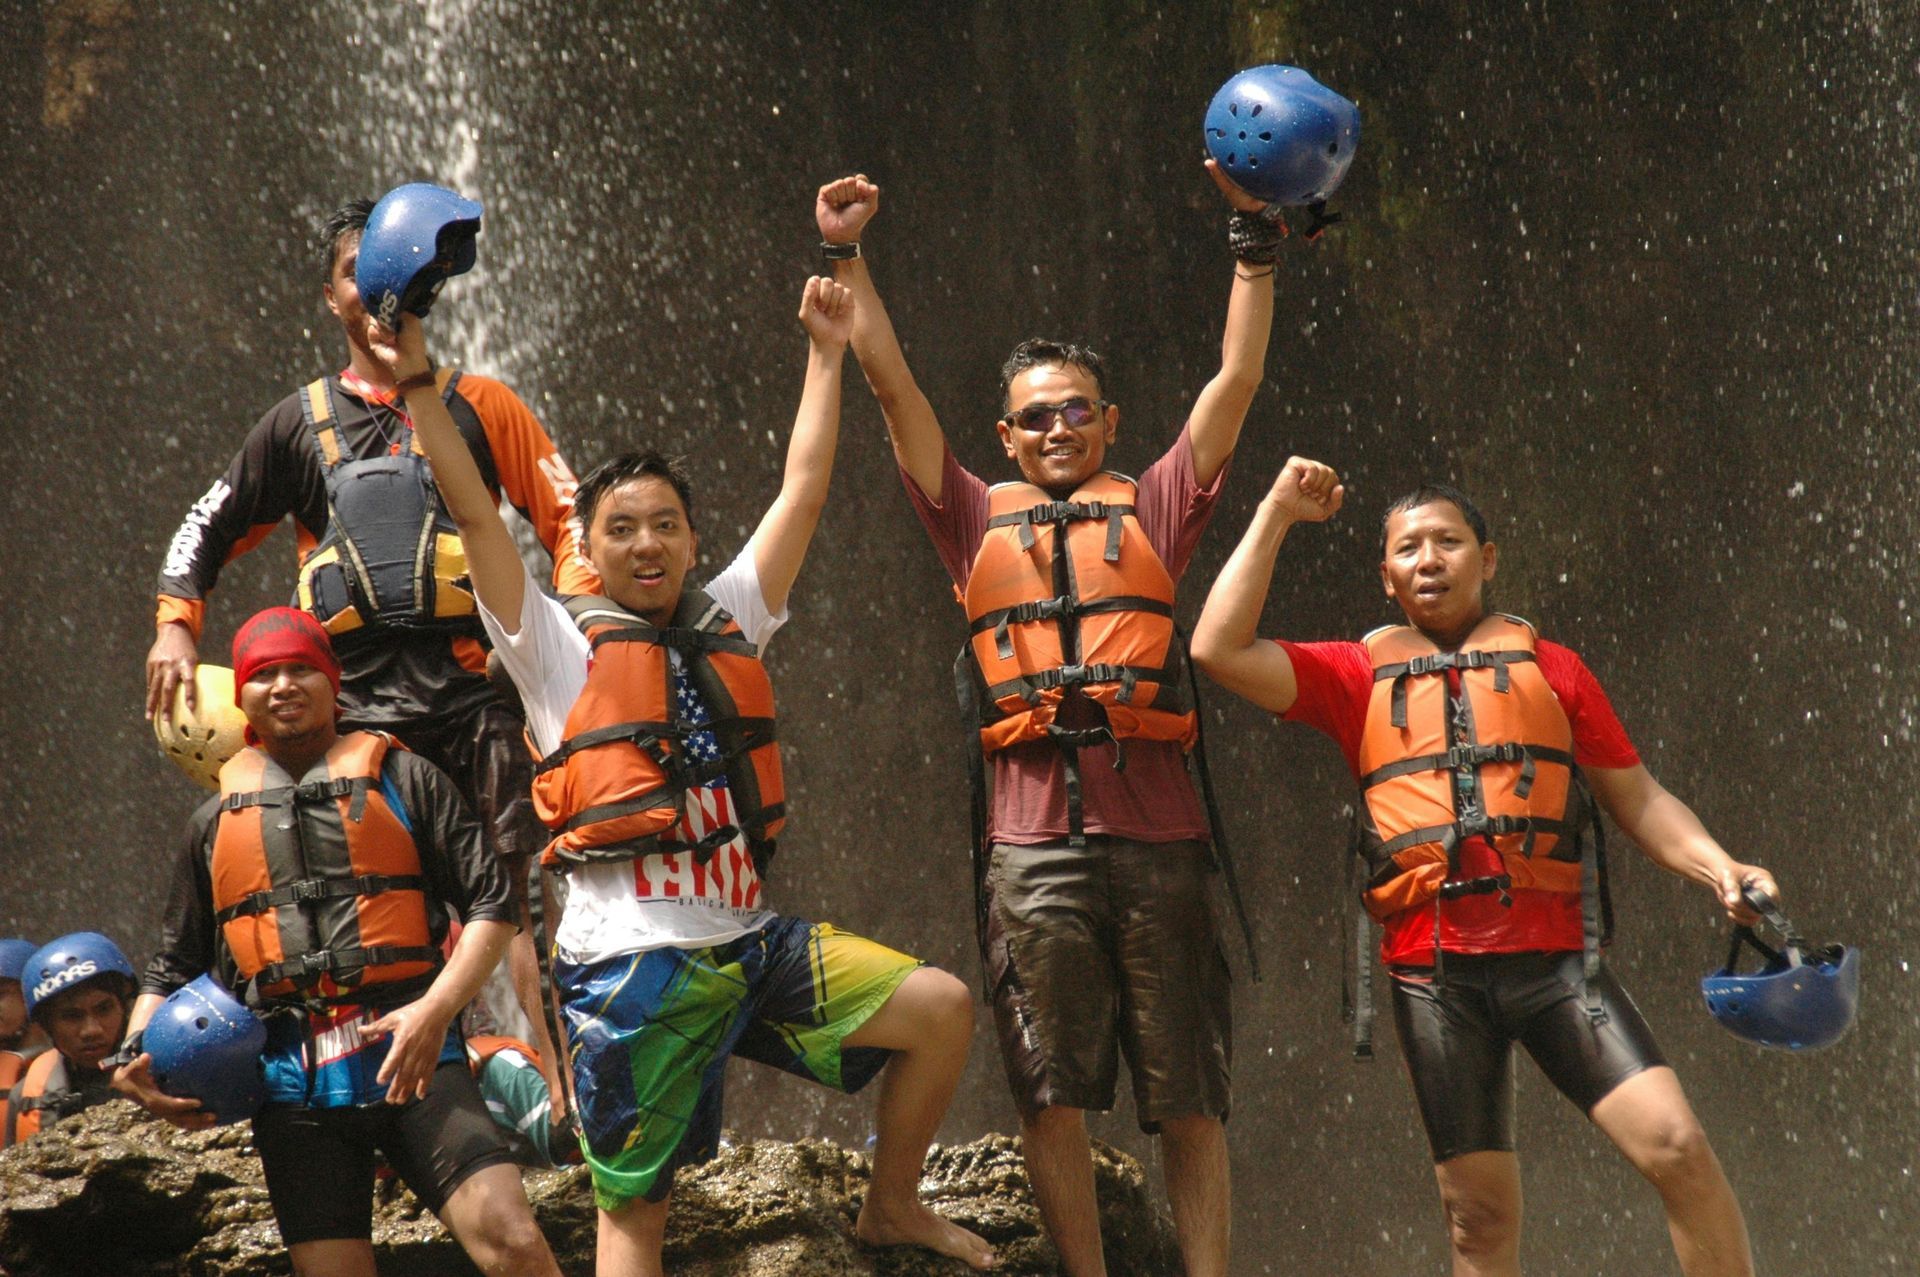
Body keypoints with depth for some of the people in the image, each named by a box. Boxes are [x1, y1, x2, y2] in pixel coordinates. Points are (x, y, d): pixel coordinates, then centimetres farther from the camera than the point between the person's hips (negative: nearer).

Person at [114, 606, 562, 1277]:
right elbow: (174, 964, 25)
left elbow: (490, 904, 2)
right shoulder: (217, 820, 19)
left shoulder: (401, 779, 9)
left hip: (408, 1056, -3)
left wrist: (436, 1007, -13)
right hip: (291, 1085, 3)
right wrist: (135, 1056, 6)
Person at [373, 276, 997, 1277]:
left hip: (746, 941, 5)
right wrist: (417, 388, -9)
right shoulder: (562, 650, 3)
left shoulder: (728, 623, 15)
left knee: (939, 1008, -2)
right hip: (631, 960, -5)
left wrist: (826, 353, 20)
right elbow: (474, 514, -4)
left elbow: (802, 494, 18)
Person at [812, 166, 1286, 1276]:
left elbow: (1237, 380, 11)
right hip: (1036, 842, 0)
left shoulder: (1151, 513, 16)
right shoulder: (982, 525, 17)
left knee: (1190, 1099, -1)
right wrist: (847, 260, 10)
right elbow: (895, 386, 14)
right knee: (1054, 1095, -2)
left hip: (1158, 835, 0)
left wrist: (1254, 237, 7)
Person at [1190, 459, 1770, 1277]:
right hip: (1433, 966, 1)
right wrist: (1276, 516, 2)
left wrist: (1718, 867, -5)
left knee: (1675, 1144, -16)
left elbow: (1637, 800, 12)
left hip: (1552, 954, -1)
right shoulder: (1359, 677, 11)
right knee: (1478, 1208, 3)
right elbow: (1220, 650, 0)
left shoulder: (1549, 669, 11)